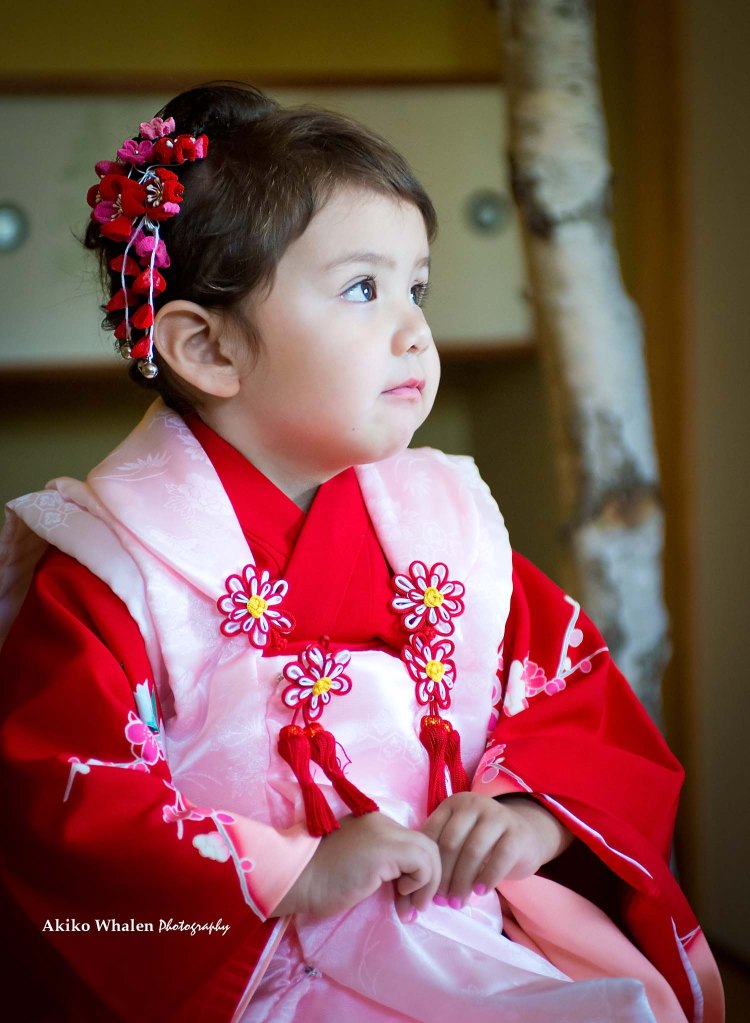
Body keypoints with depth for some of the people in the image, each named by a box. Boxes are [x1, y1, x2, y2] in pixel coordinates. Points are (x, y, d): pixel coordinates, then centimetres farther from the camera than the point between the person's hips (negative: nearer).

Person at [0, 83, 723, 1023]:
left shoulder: (451, 520, 9)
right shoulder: (113, 561, -7)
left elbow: (579, 689, 15)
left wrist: (536, 810, -6)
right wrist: (289, 877, -20)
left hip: (481, 925, 6)